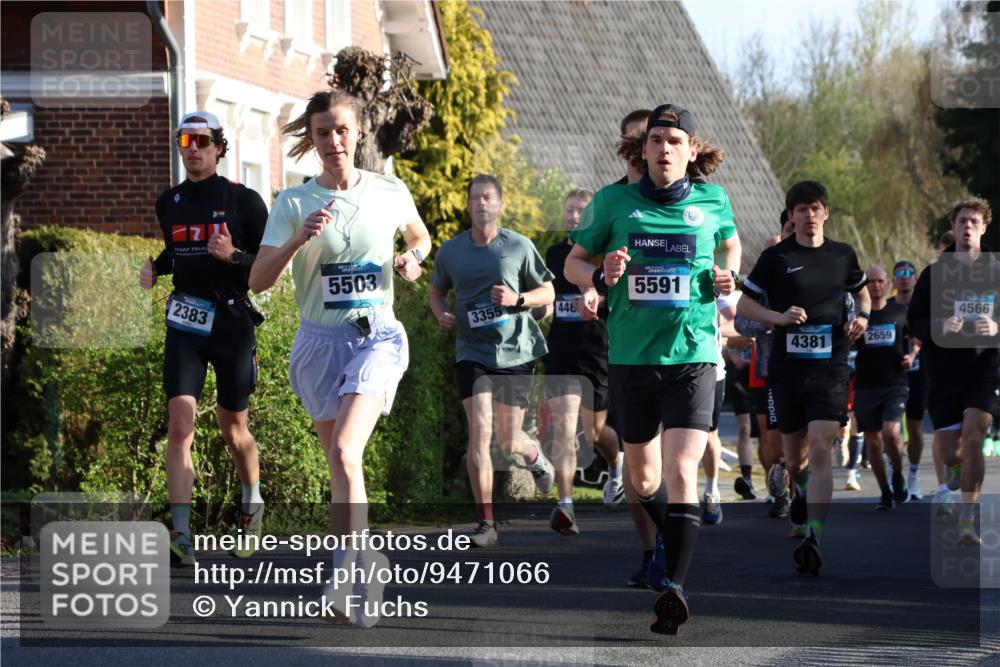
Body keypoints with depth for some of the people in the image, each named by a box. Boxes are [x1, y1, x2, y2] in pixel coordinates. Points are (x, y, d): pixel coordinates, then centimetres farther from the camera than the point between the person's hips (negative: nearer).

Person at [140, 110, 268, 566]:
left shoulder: (244, 201, -4)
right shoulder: (168, 203, 9)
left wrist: (234, 255, -21)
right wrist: (153, 267, 6)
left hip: (232, 319, -2)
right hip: (184, 323, 2)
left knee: (233, 428, 10)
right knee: (180, 423, -14)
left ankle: (252, 504, 40)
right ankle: (181, 536, -20)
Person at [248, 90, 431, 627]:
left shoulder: (391, 193, 3)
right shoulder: (293, 204, -1)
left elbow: (420, 237, 24)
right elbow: (258, 281, -8)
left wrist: (413, 257, 2)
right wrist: (299, 240, -24)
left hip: (377, 336, -2)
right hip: (319, 341, 2)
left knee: (344, 452, -22)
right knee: (340, 464, 7)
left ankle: (347, 570, -25)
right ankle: (363, 565, 20)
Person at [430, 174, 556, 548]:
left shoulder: (519, 247, -2)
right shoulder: (450, 251, 3)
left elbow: (548, 293, 4)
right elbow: (437, 290, 19)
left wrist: (517, 299, -15)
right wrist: (441, 314, -2)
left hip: (515, 352, 0)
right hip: (472, 352, 1)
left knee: (508, 442, 5)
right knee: (479, 430, -15)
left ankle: (535, 455, 46)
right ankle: (486, 522, -12)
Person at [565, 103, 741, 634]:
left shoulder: (712, 202, 3)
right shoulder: (614, 202, 1)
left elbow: (730, 243, 24)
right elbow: (574, 262, 10)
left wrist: (728, 278, 3)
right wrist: (601, 277, -12)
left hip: (692, 355, -2)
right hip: (631, 355, 2)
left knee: (681, 474, -17)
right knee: (643, 478, 15)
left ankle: (674, 587, -23)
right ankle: (670, 542, 44)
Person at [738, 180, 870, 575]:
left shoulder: (843, 255, 8)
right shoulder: (776, 257, 0)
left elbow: (861, 291, 26)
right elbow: (744, 304, 4)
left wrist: (862, 316, 5)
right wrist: (779, 317, -13)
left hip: (830, 367, 0)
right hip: (787, 365, 0)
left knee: (820, 449, -16)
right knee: (794, 453, 12)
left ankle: (813, 539, -22)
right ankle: (801, 489, 49)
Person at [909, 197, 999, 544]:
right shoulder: (934, 274, 6)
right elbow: (915, 321, 5)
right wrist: (940, 327, -15)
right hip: (943, 369, 1)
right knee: (951, 453, 1)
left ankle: (967, 519, -15)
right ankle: (949, 481, 40)